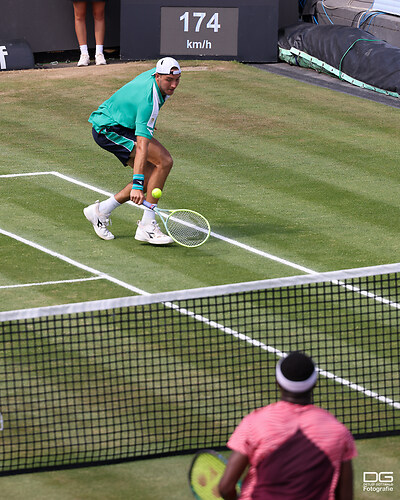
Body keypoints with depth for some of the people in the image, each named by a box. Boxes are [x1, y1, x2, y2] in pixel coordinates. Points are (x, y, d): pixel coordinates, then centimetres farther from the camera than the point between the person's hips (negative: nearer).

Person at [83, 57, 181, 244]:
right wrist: (137, 184, -41)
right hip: (108, 130, -10)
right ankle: (147, 226, -18)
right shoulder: (148, 101, -32)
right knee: (164, 161, -21)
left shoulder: (155, 74, -6)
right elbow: (142, 146, -37)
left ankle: (101, 210, 13)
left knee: (151, 177, 1)